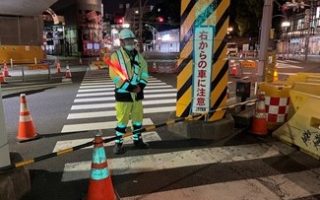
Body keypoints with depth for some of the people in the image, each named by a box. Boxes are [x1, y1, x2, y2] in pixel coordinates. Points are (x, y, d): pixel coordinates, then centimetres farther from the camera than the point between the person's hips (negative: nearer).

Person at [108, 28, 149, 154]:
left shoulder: (138, 55, 12)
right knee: (122, 119, -1)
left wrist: (140, 85, -9)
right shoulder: (116, 55, -6)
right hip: (123, 93, -5)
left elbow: (144, 71, 9)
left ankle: (137, 139, 29)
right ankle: (118, 143, 13)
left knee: (138, 117, 13)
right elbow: (115, 76, -14)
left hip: (138, 93, 5)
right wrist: (130, 87, -18)